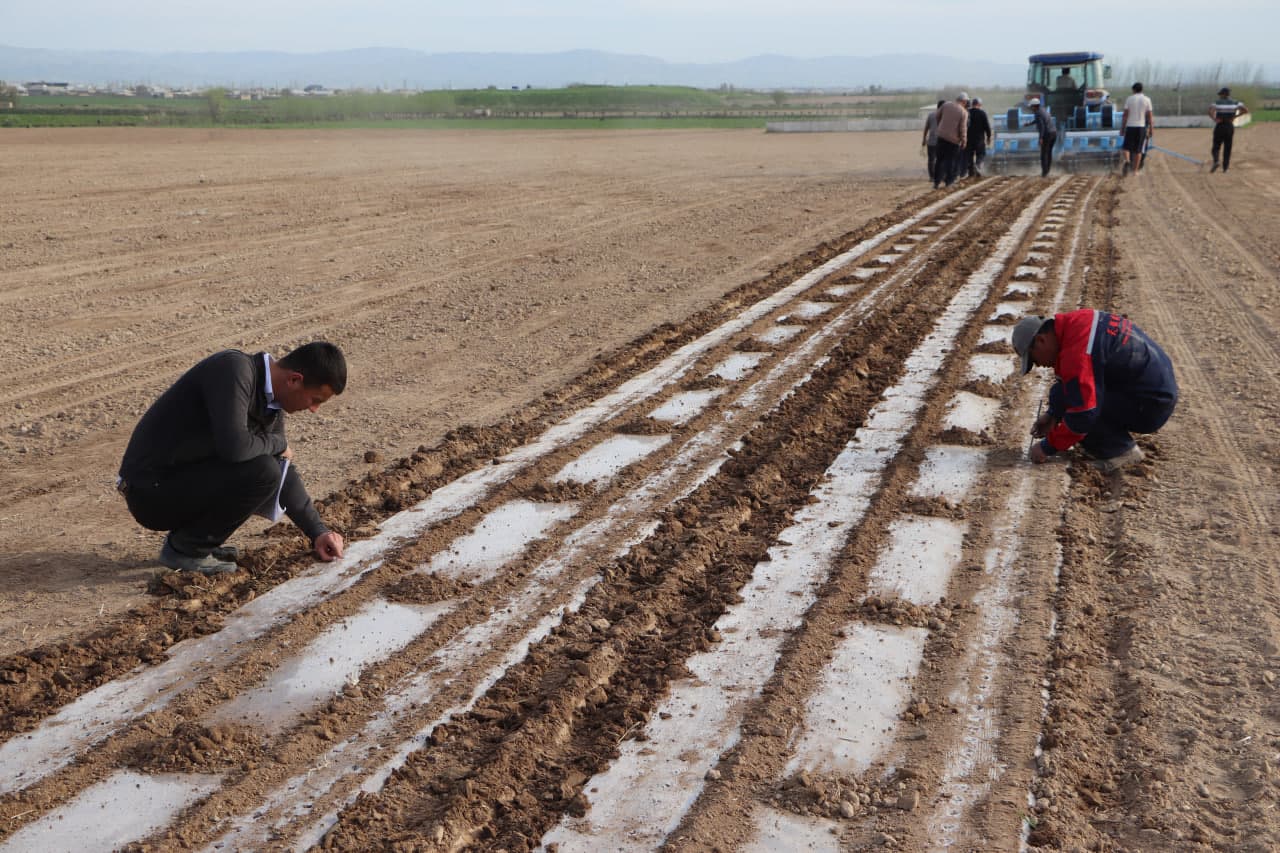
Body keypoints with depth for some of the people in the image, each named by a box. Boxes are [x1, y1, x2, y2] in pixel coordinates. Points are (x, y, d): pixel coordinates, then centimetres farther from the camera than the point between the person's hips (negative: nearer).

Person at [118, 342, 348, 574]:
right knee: (263, 472, -21)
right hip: (151, 491, -9)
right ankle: (185, 547, -5)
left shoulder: (271, 401, 5)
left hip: (183, 478, 9)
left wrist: (318, 531, 10)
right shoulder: (234, 369, -21)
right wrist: (278, 443, -13)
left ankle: (188, 536, 11)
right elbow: (233, 447, -33)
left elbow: (285, 474, 14)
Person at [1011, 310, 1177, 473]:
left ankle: (1121, 450, -5)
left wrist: (1047, 447, -13)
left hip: (1150, 405, -10)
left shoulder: (1076, 354, -26)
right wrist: (1053, 414, 10)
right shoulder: (1073, 322, 3)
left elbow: (1082, 417, -24)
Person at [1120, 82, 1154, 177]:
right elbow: (1150, 116, 0)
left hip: (1130, 127, -1)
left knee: (1127, 147, 7)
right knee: (1138, 150, 7)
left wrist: (1122, 129, 2)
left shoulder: (1129, 99, 0)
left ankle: (1127, 161, -23)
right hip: (1141, 127, 1)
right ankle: (1135, 170, 7)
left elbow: (1125, 115, -3)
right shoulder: (1147, 100, 2)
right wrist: (1151, 130, 5)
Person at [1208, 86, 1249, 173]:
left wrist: (1214, 119, -8)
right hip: (1230, 126, 2)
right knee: (1227, 148, 11)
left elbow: (1210, 111, -21)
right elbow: (1246, 110, -4)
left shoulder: (1217, 102, -4)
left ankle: (1215, 161, -22)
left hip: (1219, 127, -2)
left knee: (1216, 147, 5)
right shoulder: (1235, 102, 4)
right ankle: (1225, 167, 9)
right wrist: (1235, 116, 3)